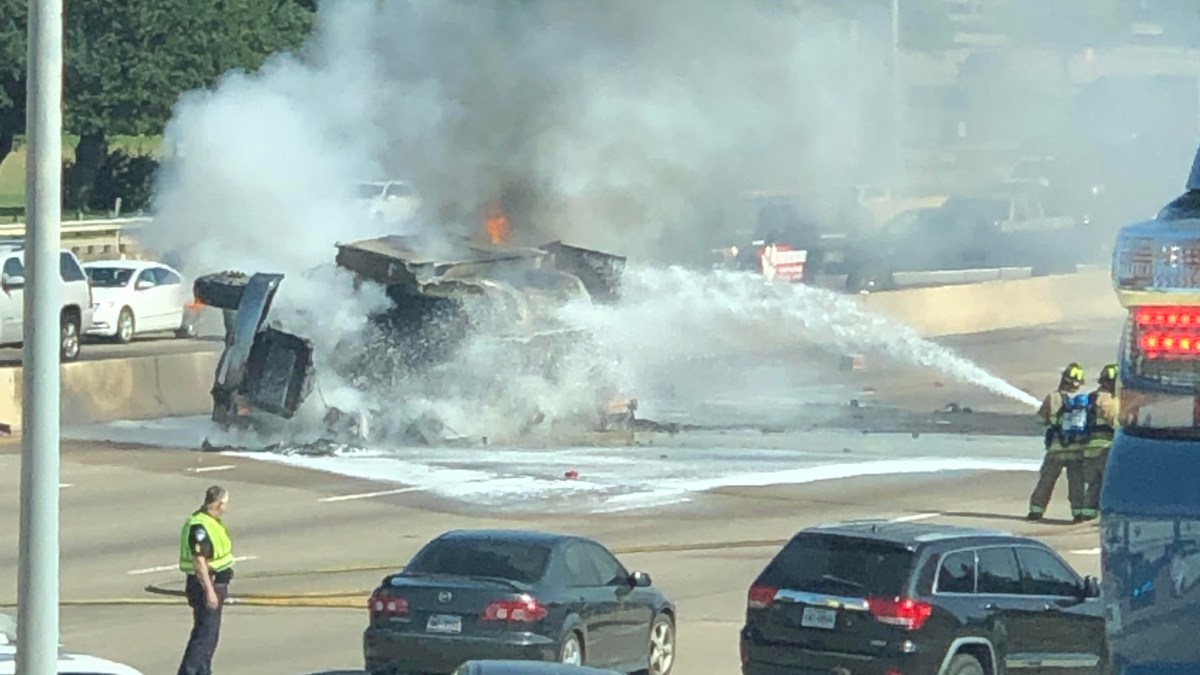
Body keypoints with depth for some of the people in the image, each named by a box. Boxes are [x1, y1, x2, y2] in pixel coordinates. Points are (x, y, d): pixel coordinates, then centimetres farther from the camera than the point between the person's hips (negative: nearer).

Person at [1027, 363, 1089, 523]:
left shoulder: (1052, 398, -10)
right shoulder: (1085, 400, -5)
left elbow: (1042, 418, 0)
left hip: (1056, 449, -1)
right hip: (1078, 449, 1)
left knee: (1046, 480, 10)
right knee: (1076, 481, 8)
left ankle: (1036, 510, 11)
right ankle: (1078, 512, 2)